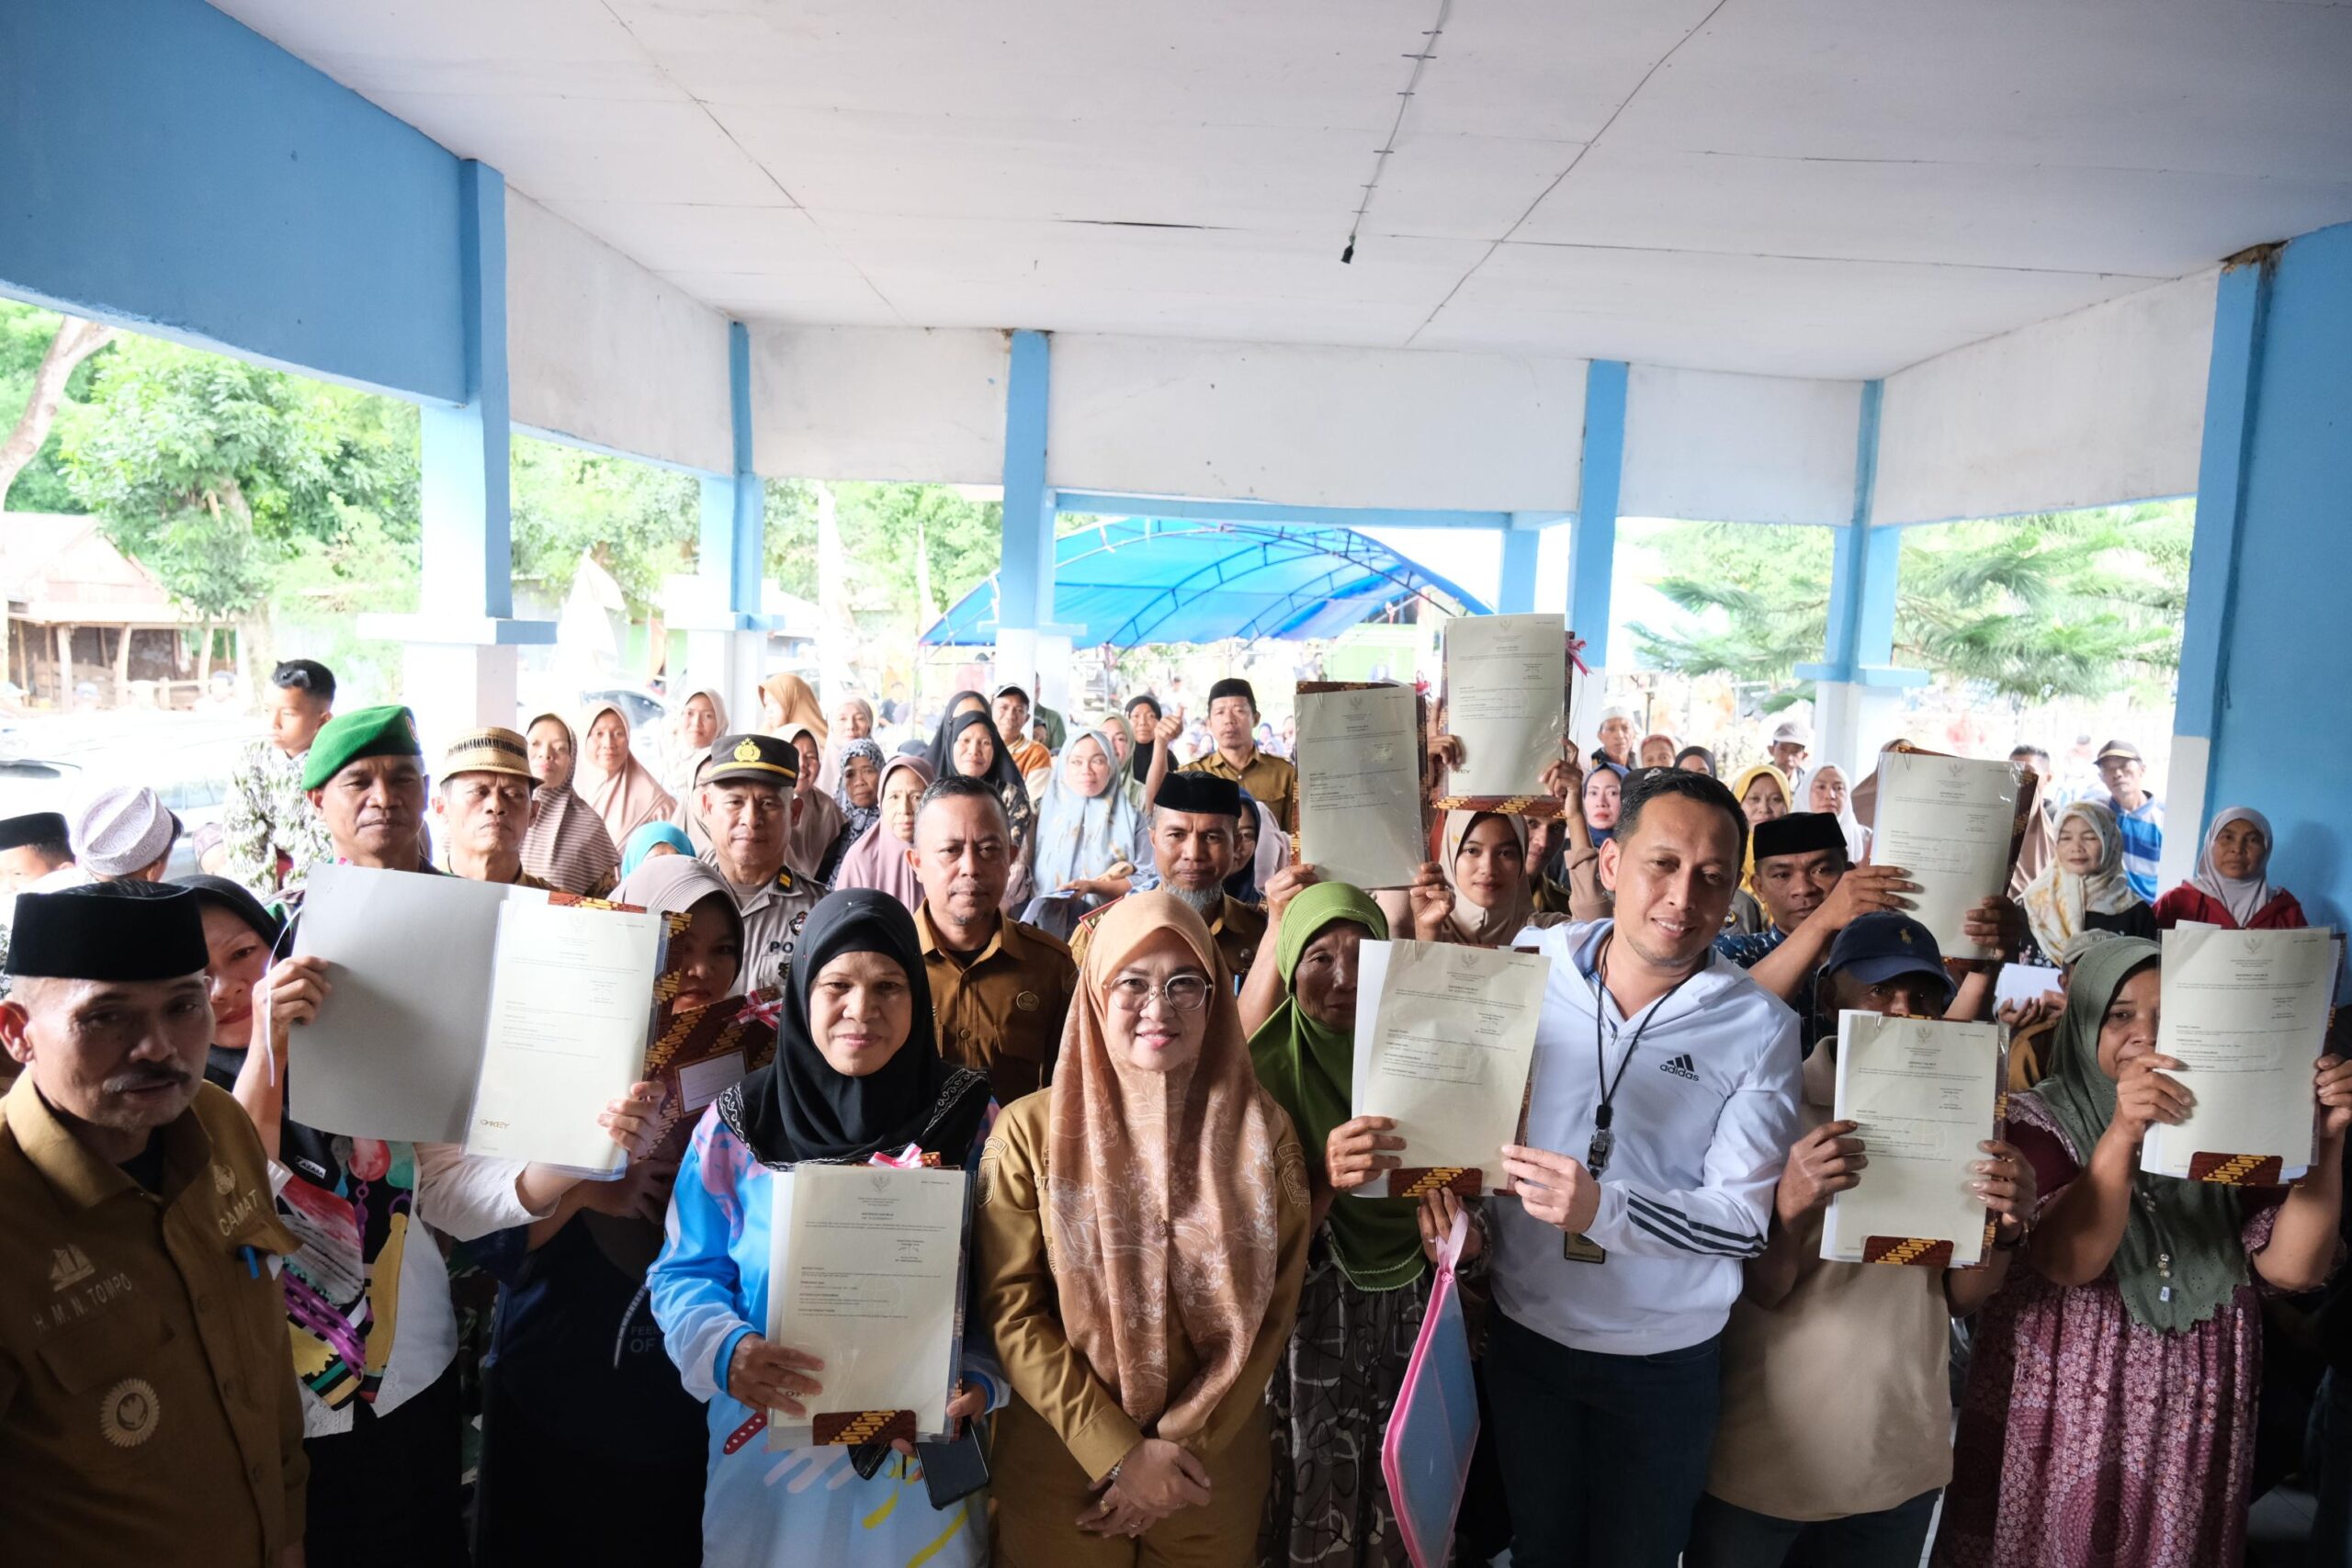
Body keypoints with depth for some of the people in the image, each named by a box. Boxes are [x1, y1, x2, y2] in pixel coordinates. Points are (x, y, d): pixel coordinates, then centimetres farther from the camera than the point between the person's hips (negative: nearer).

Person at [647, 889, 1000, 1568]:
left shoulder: (970, 1118, -6)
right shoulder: (736, 1125, -7)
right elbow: (685, 1272, -2)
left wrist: (982, 1378, -17)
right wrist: (725, 1350, -21)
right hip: (770, 1448, 0)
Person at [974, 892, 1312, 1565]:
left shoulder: (1263, 1130, -3)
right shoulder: (1032, 1130, -8)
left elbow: (1271, 1310, -3)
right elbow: (1011, 1308, -9)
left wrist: (1182, 1446, -10)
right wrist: (1117, 1452, -14)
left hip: (1215, 1466, 2)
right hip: (1059, 1466, -1)